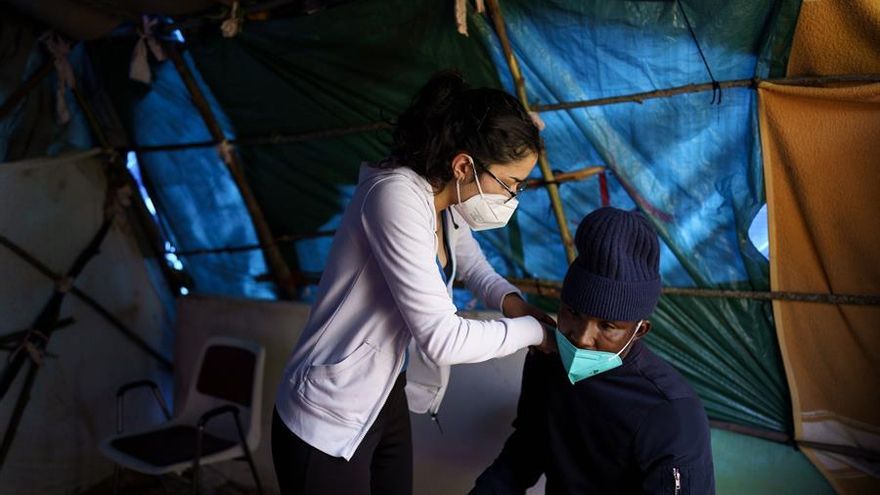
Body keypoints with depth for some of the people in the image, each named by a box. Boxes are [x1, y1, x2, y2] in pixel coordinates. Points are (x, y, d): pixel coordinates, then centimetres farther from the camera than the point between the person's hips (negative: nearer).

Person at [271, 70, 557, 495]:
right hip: (328, 422, -8)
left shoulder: (445, 198, -1)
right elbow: (442, 340, -30)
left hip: (388, 403, 8)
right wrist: (534, 329, -16)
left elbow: (468, 260, 20)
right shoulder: (397, 196, -27)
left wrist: (509, 299, 0)